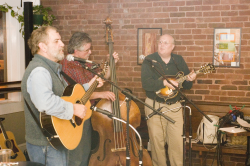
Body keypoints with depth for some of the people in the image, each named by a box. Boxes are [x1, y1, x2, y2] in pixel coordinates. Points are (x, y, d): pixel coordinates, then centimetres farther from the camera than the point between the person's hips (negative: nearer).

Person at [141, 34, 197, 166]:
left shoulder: (179, 60, 8)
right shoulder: (149, 60, -4)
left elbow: (186, 86, 9)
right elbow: (146, 83, -18)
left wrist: (189, 80, -13)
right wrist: (164, 83, -29)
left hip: (174, 106, 3)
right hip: (155, 106, -2)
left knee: (177, 142, 1)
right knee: (157, 141, 4)